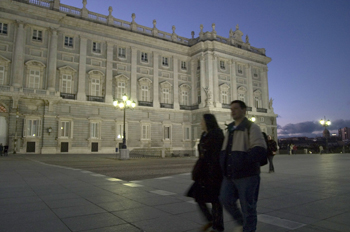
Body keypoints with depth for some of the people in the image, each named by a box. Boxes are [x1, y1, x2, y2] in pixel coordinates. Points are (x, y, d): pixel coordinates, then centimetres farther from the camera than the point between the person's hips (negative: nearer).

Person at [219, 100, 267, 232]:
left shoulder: (251, 127, -8)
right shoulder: (230, 129, 13)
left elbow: (259, 150, -19)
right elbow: (224, 149, 24)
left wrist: (242, 161, -25)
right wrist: (223, 161, 8)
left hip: (246, 176, -6)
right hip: (229, 175, 6)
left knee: (248, 207, 5)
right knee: (225, 199, 6)